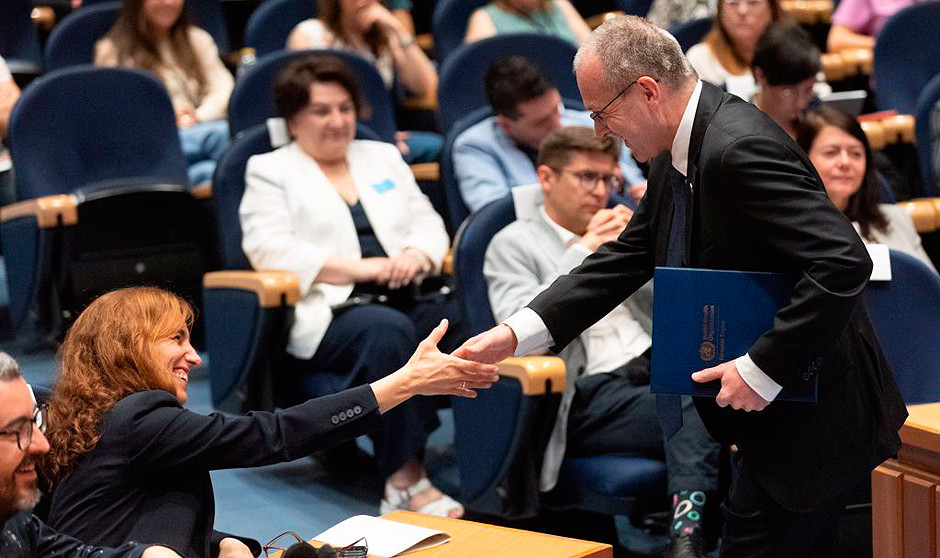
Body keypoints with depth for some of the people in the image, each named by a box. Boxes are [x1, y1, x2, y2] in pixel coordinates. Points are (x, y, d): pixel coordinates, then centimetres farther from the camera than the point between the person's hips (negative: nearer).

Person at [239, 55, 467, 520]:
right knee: (386, 328, -38)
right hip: (329, 309, -5)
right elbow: (271, 250, -5)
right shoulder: (269, 172, 12)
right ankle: (404, 478, -37)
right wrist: (360, 268, -14)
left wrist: (417, 255, -4)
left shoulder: (382, 157, 28)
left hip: (410, 296, 5)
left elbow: (429, 223, 21)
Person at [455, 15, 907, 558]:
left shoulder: (741, 148, -26)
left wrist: (762, 370, -27)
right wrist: (515, 333, 2)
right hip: (774, 415, 10)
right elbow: (627, 258, 11)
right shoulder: (678, 152, 6)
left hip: (811, 422, -10)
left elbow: (843, 264, -32)